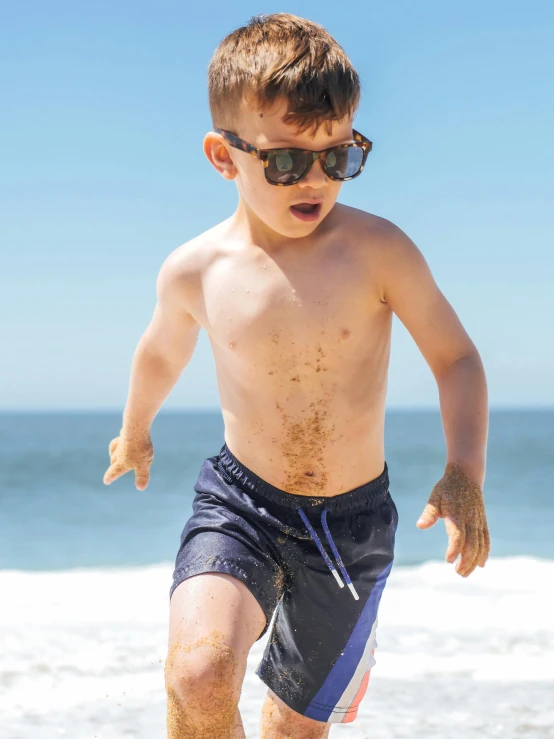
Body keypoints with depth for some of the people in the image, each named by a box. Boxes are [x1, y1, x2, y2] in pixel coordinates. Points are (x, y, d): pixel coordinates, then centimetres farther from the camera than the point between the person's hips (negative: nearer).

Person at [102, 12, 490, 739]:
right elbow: (161, 353, 12)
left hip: (352, 519, 0)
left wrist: (464, 471, -22)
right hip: (242, 501, 0)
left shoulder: (377, 250, -16)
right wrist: (135, 432, 30)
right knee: (200, 675, -27)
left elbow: (456, 358, -7)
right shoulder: (196, 270, -10)